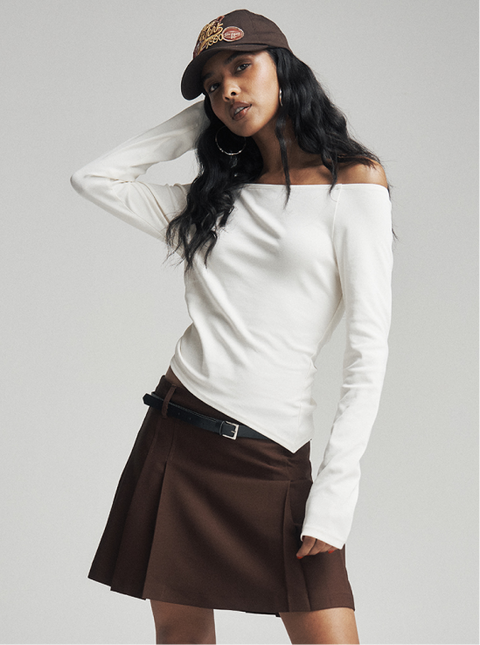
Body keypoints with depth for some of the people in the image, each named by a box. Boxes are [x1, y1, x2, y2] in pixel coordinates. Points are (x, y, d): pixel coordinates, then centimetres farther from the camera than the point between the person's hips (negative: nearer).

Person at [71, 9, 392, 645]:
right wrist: (194, 122, 16)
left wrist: (336, 488, -12)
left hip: (272, 457, -4)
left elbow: (369, 344, -6)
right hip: (178, 435, 4)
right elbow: (93, 178, 18)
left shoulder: (353, 179, 0)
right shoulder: (215, 200, 15)